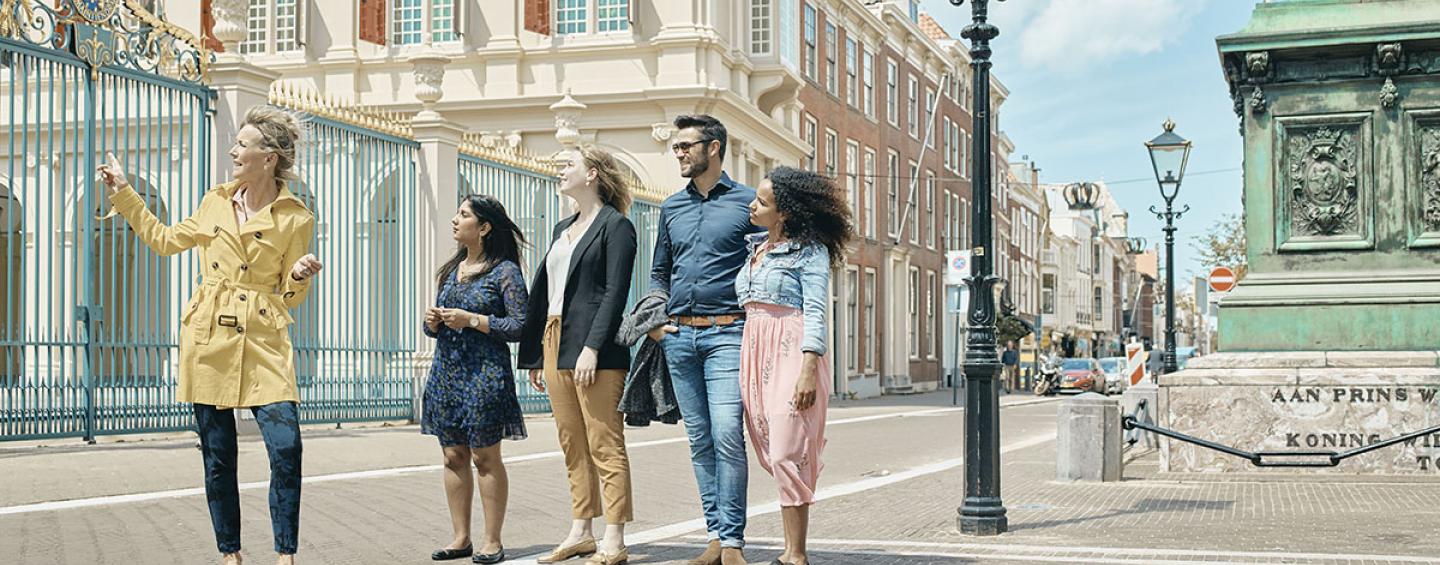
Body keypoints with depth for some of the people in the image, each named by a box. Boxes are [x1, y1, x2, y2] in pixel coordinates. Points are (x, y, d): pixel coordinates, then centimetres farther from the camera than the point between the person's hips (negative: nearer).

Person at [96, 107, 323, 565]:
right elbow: (165, 239, 22)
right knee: (217, 456, 6)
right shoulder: (216, 203, 8)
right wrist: (124, 193, 21)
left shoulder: (295, 219, -3)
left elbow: (289, 297, 2)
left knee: (286, 449, -14)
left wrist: (300, 275, -20)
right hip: (209, 340, 3)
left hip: (262, 343, -3)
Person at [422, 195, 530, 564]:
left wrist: (473, 320, -16)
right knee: (454, 456, 7)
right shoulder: (450, 271, 16)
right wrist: (432, 322, -1)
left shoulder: (505, 271, -5)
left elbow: (521, 325, -12)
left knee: (485, 457, -3)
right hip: (446, 372, 7)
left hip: (485, 374, -7)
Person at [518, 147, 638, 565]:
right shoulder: (564, 228, 21)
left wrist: (592, 347, -21)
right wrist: (535, 354, 16)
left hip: (595, 354, -8)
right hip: (554, 347, 8)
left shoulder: (615, 225, -4)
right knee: (573, 448, 12)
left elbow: (615, 292, -13)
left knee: (605, 447, -5)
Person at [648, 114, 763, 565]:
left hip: (726, 333, -5)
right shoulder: (671, 207, 16)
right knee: (700, 440, 6)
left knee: (727, 436, -13)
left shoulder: (747, 202, 1)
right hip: (679, 336, 5)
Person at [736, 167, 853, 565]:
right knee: (772, 454, 6)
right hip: (754, 350, 7)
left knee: (786, 454, -9)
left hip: (792, 352, -7)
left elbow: (815, 312, -10)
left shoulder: (809, 250, -4)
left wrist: (808, 370, -18)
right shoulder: (755, 247, 17)